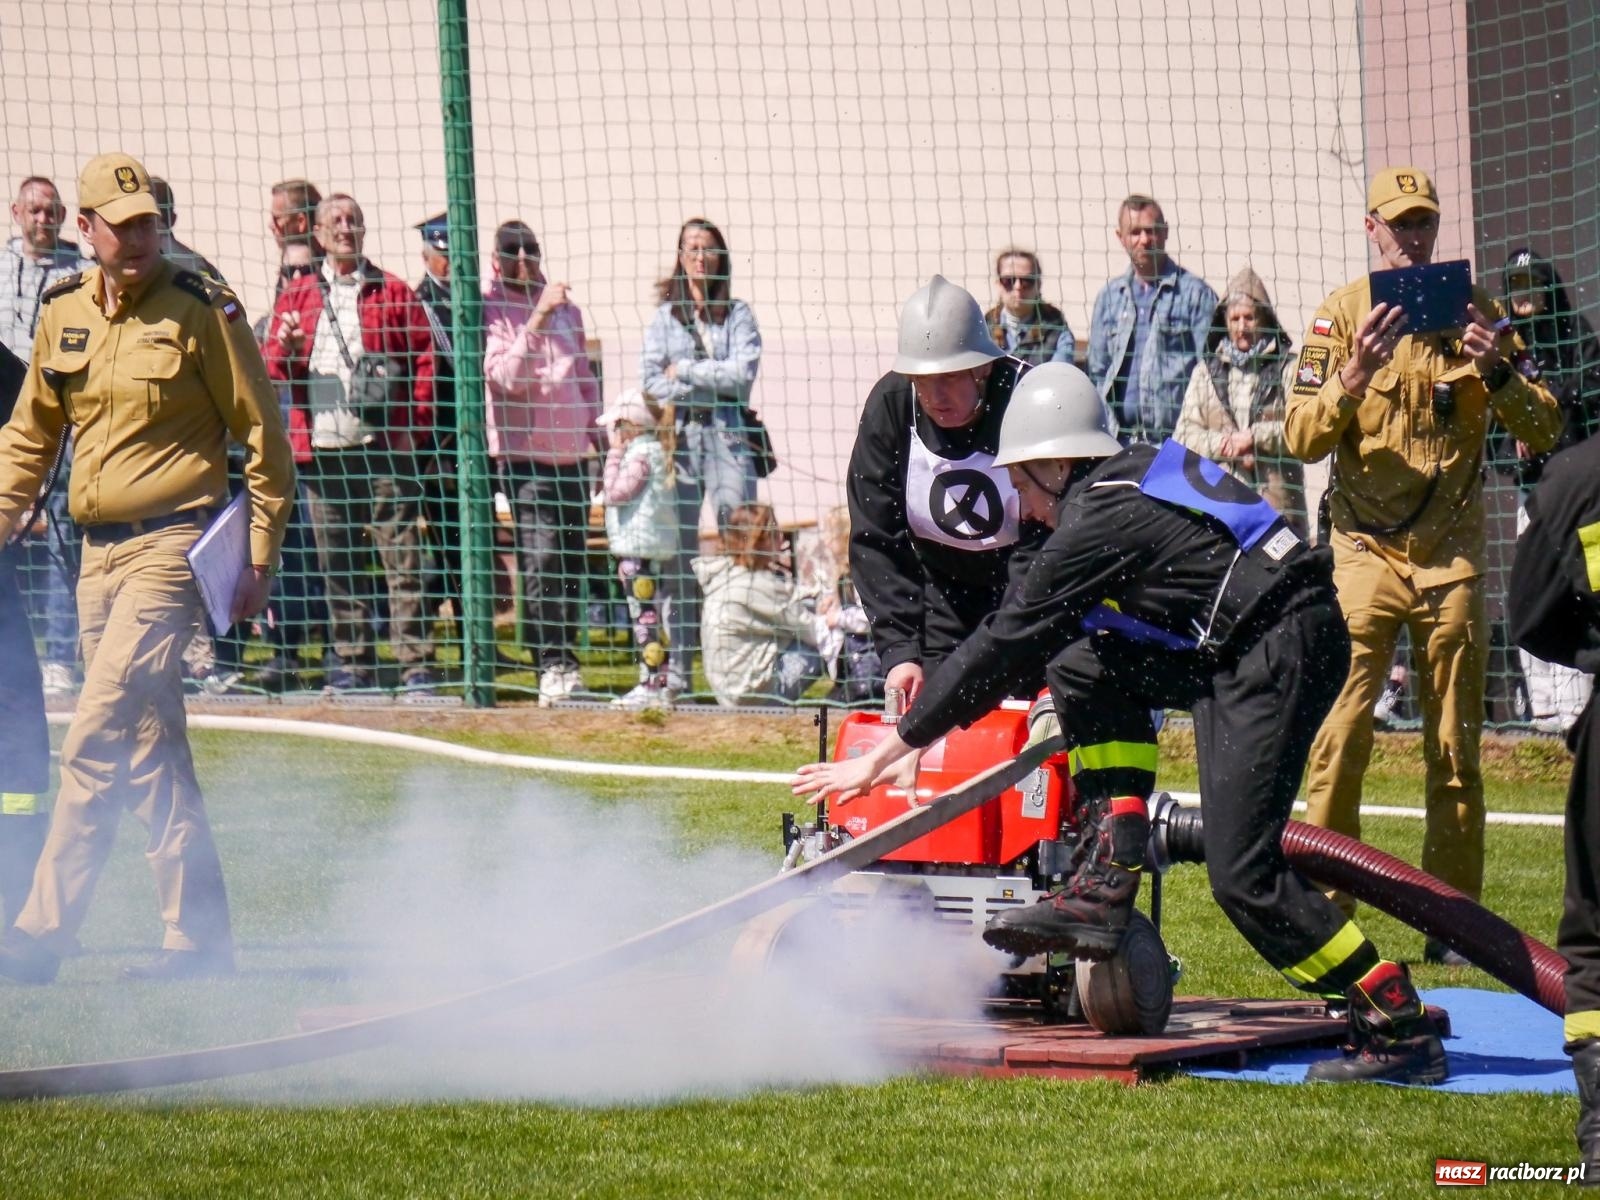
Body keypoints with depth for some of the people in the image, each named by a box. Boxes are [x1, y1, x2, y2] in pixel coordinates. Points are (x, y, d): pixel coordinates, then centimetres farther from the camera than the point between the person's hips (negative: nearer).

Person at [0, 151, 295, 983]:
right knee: (151, 749, 9)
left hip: (172, 547, -6)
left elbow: (262, 436, -4)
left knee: (96, 742, -12)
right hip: (99, 553, 6)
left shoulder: (202, 313, -7)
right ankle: (199, 936, 16)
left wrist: (261, 558, -6)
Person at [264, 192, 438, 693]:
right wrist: (285, 347, -9)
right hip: (322, 446, 3)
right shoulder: (297, 296, 14)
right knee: (336, 561, 6)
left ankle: (416, 662, -5)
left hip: (384, 444, -3)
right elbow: (274, 371, 13)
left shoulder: (393, 292, 7)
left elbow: (425, 359, 5)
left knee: (402, 555, -5)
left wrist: (415, 424, -5)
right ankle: (352, 660, 12)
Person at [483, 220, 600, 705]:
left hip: (572, 452, 6)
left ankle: (565, 660, 14)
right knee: (541, 560, -16)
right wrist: (537, 320, -25)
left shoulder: (566, 308, 15)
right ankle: (554, 666, -19)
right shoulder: (491, 309, -4)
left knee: (571, 564, 8)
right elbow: (506, 376, -18)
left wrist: (600, 441, 17)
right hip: (524, 452, -6)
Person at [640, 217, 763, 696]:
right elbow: (651, 381, 0)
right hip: (679, 436, 1)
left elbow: (743, 373, -5)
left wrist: (686, 371, -4)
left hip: (727, 436, -1)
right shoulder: (664, 316, 12)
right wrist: (715, 382, -7)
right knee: (678, 549, -1)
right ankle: (678, 668, 1)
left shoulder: (738, 315, 9)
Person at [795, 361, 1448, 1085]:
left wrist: (884, 754, -3)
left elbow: (1005, 647, -8)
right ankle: (1108, 878, 6)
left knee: (1241, 874, -12)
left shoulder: (1098, 523, -10)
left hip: (1279, 651, -10)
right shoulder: (1136, 475, 16)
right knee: (1083, 668, 13)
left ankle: (1398, 1029, -10)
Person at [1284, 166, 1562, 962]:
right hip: (1365, 546, -2)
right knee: (1342, 731, -12)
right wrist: (1354, 375, -24)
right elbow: (1300, 437, -7)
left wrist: (1498, 373, -17)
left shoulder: (1472, 310, 6)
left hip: (1452, 553, 2)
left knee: (1456, 746, 4)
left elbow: (1543, 431, 1)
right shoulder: (1342, 314, 1)